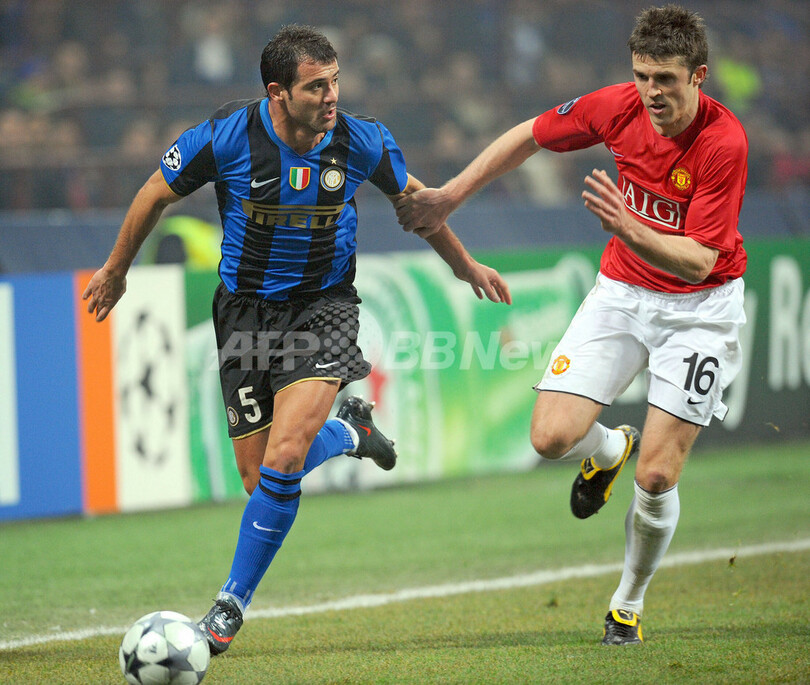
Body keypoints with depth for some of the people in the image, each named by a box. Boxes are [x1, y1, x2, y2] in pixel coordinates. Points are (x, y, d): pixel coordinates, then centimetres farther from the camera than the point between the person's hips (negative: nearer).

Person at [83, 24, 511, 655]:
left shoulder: (361, 142, -12)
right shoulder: (227, 137, -17)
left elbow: (411, 197, 10)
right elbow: (157, 194, 1)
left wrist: (465, 266, 22)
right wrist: (116, 270, 13)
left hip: (323, 306, -1)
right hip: (246, 311, 1)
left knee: (284, 459, -21)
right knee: (258, 478, 0)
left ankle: (231, 604, -3)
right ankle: (348, 433, 34)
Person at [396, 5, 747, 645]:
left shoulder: (724, 142, -25)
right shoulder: (617, 107, -13)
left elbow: (698, 261, -26)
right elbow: (530, 136, 6)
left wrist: (628, 229, -42)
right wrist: (449, 195, 6)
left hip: (699, 305, -4)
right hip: (623, 291, 4)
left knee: (657, 478, -9)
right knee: (553, 436, -13)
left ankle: (628, 605, 17)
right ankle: (612, 449, 25)